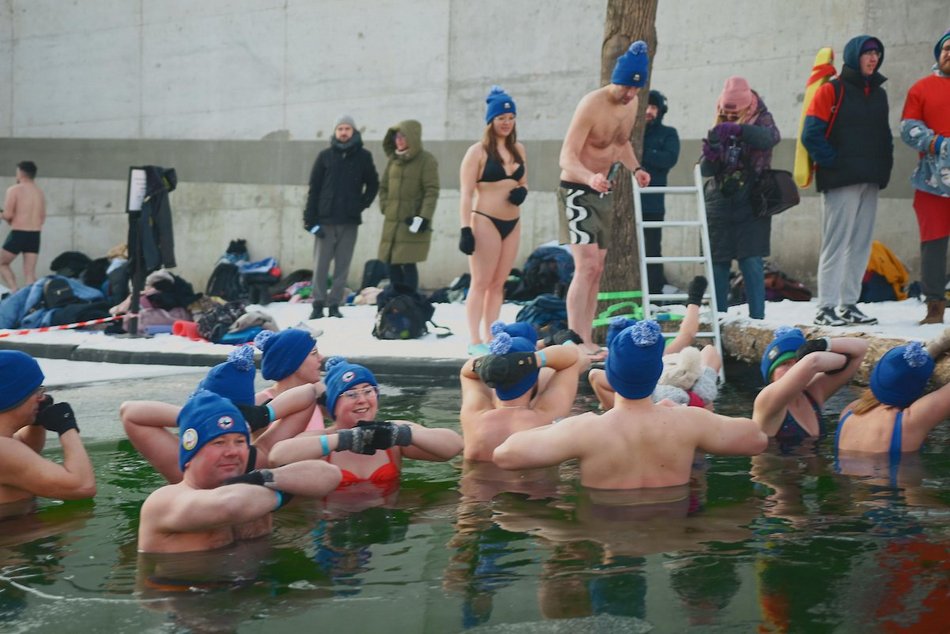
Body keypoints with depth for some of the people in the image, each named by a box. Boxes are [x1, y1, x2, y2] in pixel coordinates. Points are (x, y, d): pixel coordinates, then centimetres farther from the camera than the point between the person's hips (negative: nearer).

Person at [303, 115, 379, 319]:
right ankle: (318, 304, 2)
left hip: (350, 221, 1)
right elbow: (314, 188, 3)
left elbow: (373, 184, 17)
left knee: (343, 265, 1)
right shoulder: (325, 156, 4)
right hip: (325, 220, -1)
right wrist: (311, 219, -3)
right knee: (321, 264, -2)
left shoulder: (363, 156, 6)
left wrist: (362, 204, 3)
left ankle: (335, 304, 6)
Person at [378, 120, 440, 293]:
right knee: (392, 264, 6)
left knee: (408, 264, -10)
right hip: (392, 223, 7)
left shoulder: (426, 160, -5)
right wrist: (385, 207, 8)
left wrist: (424, 217, -17)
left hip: (413, 223, -6)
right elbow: (384, 186, 22)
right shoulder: (394, 159, 14)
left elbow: (432, 191, -10)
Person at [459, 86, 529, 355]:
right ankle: (475, 341, -3)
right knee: (481, 283, -5)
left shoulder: (518, 150, 12)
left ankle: (490, 338, 14)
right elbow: (466, 194, -10)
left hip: (512, 223, 6)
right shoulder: (478, 152, -7)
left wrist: (522, 191, 0)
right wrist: (465, 229, -17)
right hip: (485, 221, -6)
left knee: (498, 283, 9)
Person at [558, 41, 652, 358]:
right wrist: (590, 178, -45)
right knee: (586, 265, -19)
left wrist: (635, 168, 2)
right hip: (577, 190, -8)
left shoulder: (631, 105, 3)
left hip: (602, 191, 8)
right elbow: (567, 157, -26)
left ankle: (586, 340, 14)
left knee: (597, 269, 9)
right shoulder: (592, 105, -22)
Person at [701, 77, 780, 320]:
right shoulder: (719, 128, 11)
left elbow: (769, 137, -23)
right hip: (719, 206, 3)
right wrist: (709, 156, -17)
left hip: (751, 206, -3)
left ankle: (757, 318, -7)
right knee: (718, 263, 3)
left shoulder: (761, 120, 2)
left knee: (752, 263, -9)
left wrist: (737, 128, -38)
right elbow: (706, 171, 7)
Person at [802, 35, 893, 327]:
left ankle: (849, 304, 13)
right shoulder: (832, 91, -4)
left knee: (861, 244, 7)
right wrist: (833, 162, -12)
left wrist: (884, 166, 9)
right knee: (836, 243, -9)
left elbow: (884, 135, 23)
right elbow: (811, 135, -10)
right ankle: (826, 308, -7)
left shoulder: (879, 94, 17)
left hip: (870, 182, 7)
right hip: (840, 182, -7)